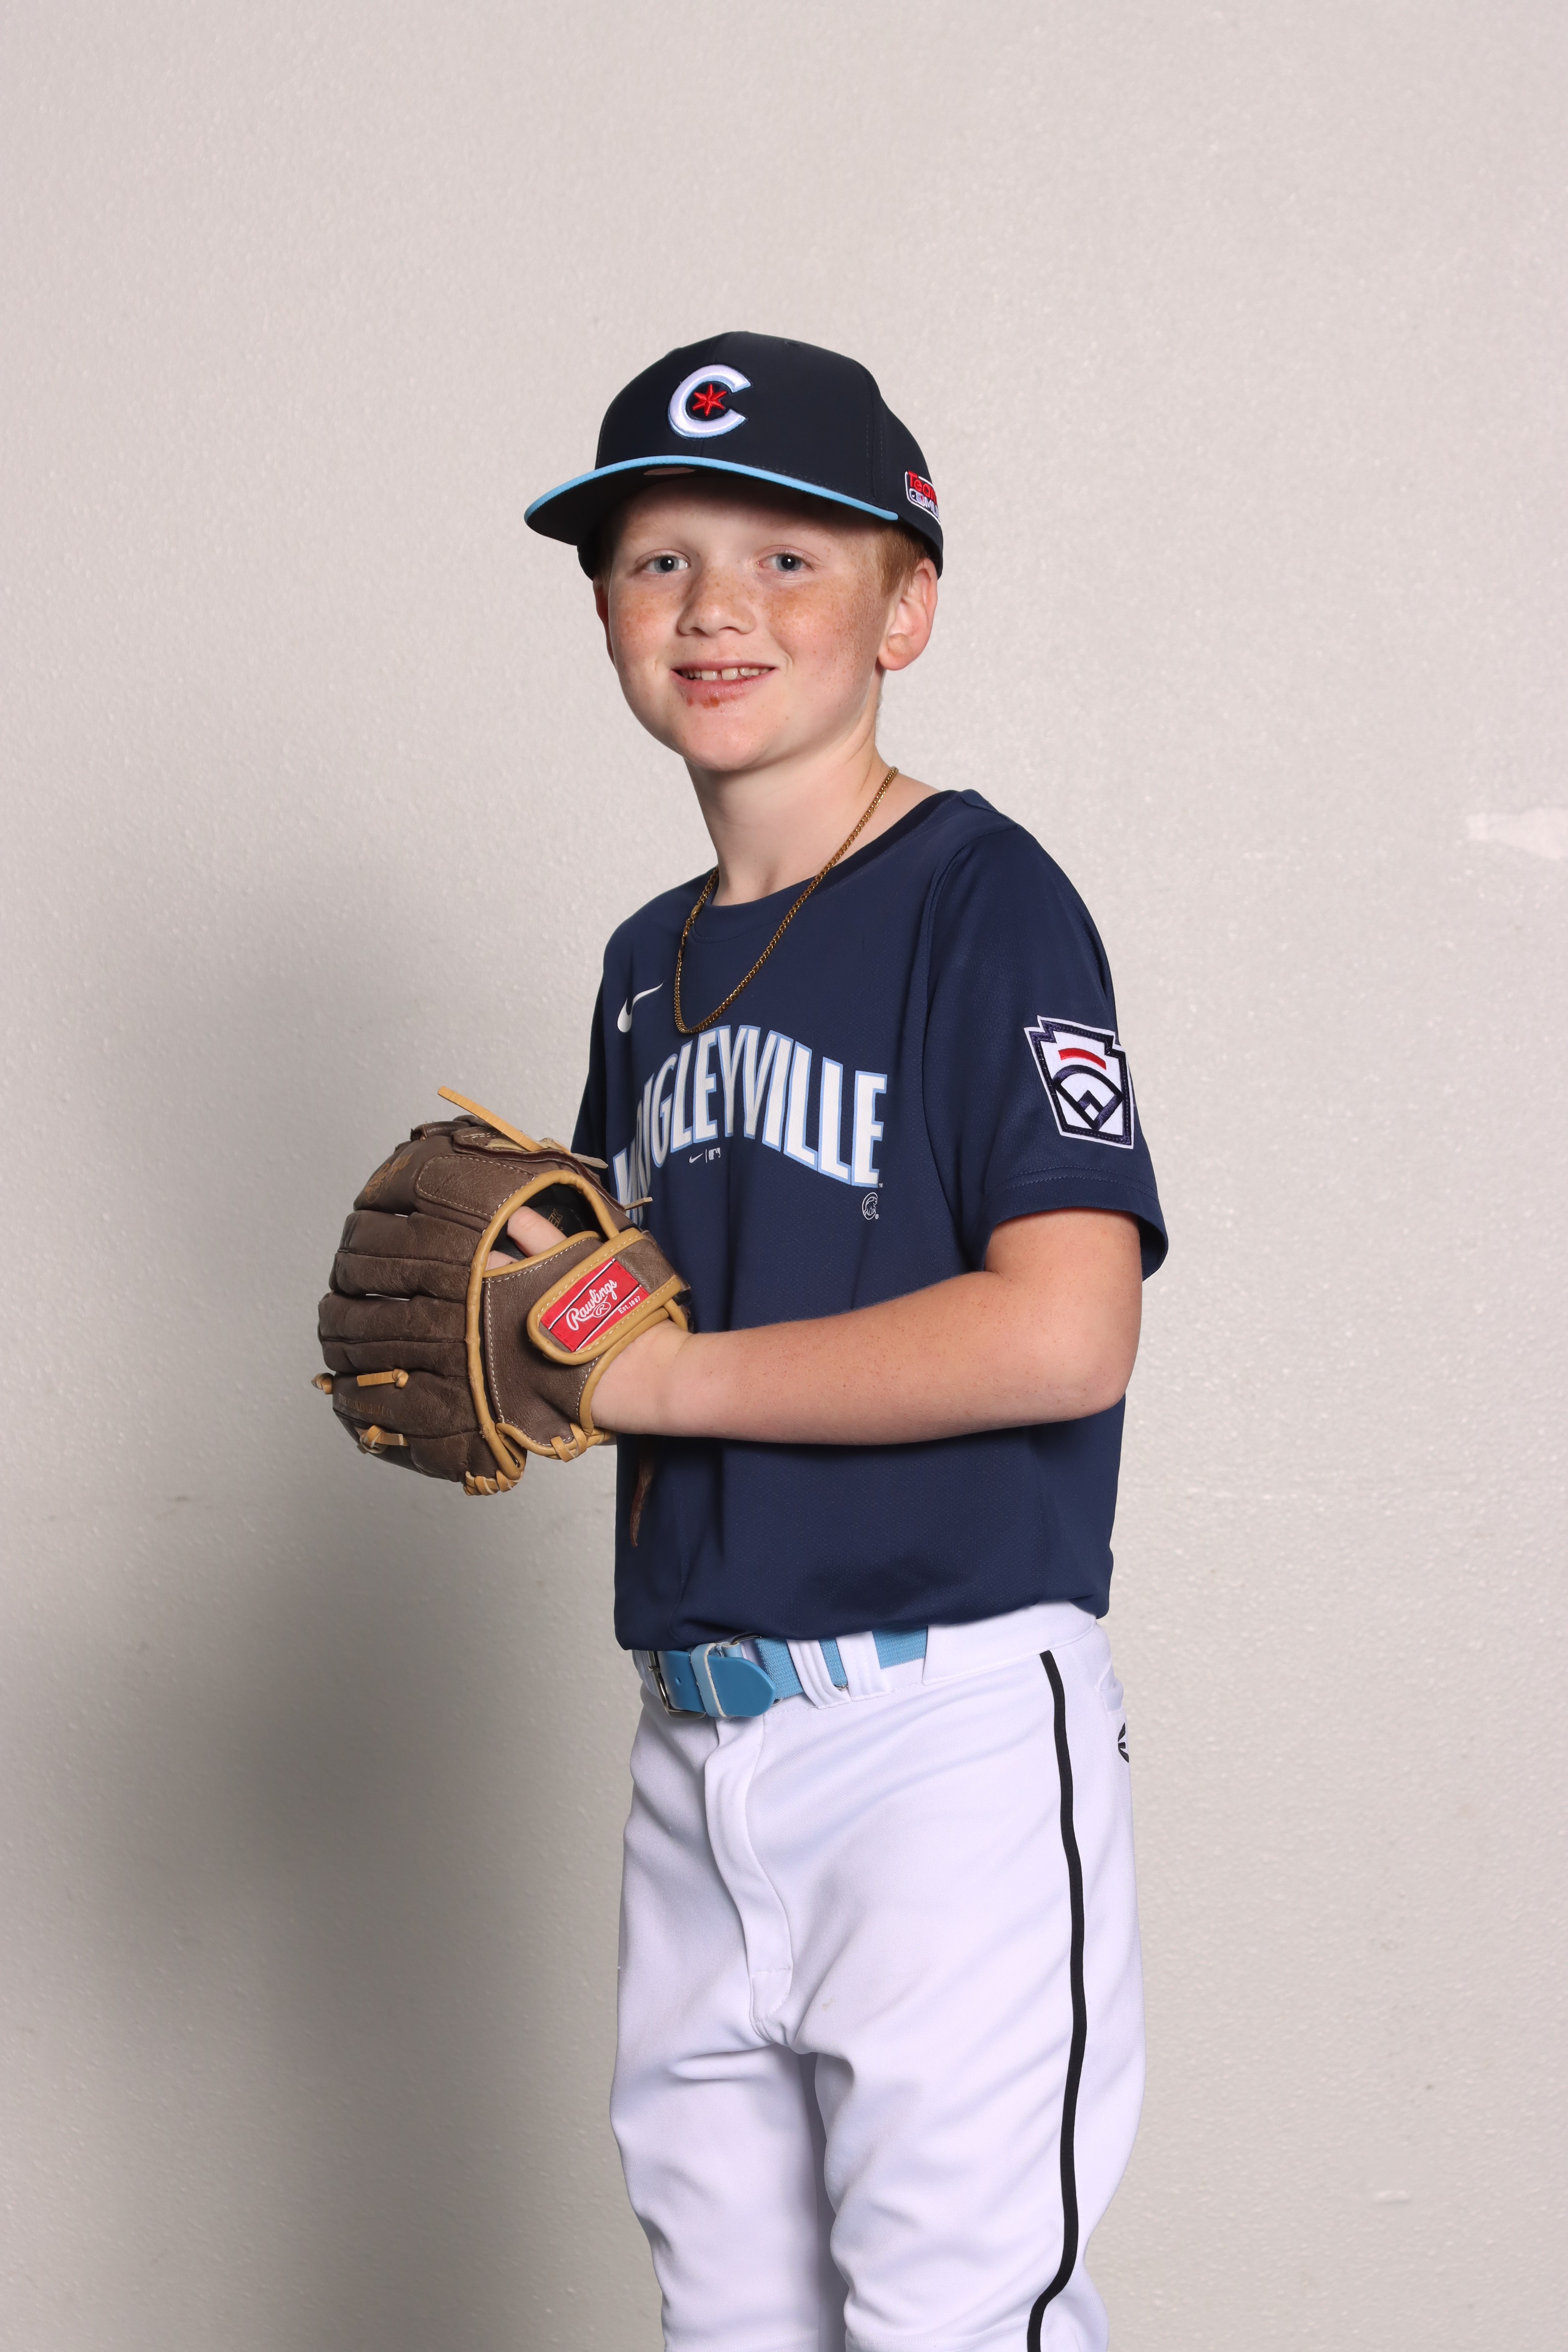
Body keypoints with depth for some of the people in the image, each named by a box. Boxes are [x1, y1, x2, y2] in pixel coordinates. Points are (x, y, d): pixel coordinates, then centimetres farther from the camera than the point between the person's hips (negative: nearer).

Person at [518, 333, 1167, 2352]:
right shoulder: (649, 964, 15)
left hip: (949, 1721, -8)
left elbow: (1063, 1333, -20)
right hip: (696, 1741, 8)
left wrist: (651, 1371, -14)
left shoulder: (983, 899, -9)